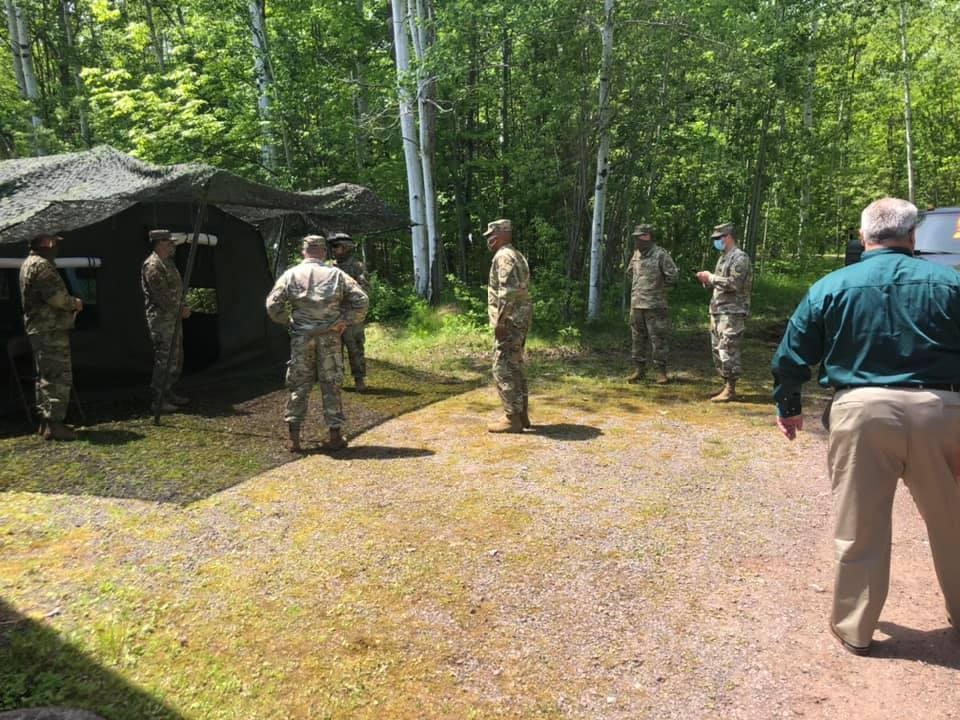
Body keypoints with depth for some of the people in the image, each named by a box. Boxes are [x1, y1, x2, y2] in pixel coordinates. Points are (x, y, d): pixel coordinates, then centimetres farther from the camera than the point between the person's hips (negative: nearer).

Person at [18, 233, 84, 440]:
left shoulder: (29, 264, 19)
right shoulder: (42, 265, -14)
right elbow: (55, 296, -23)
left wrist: (69, 303, 14)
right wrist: (74, 303, -5)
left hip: (38, 328, 11)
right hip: (51, 329, -11)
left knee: (46, 376, 15)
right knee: (59, 376, -9)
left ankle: (46, 422, 21)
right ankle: (54, 424, -9)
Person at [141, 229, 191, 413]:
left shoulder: (168, 262, 15)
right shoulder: (152, 265, -16)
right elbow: (162, 296, -20)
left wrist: (182, 308, 9)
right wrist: (180, 310, -12)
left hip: (173, 317, 10)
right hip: (161, 318, -10)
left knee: (176, 358, 16)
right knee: (164, 360, -7)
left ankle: (168, 394, 27)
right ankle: (158, 401, -1)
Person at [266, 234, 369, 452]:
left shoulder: (291, 275, 1)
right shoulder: (336, 274, 1)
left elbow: (273, 305, -3)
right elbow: (361, 300, -3)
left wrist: (287, 322, 12)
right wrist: (347, 321, 6)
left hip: (301, 338, 0)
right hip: (329, 337, 0)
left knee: (298, 386, 9)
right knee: (331, 386, 7)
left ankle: (294, 438, 11)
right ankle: (335, 436, 13)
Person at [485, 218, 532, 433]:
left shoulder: (504, 256, -13)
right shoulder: (516, 255, 19)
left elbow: (508, 291, -23)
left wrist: (500, 321, -22)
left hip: (510, 321, -10)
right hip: (520, 319, 10)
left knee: (503, 369, -6)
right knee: (515, 367, 15)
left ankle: (512, 419, -3)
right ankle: (521, 414, 22)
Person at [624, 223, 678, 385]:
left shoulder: (661, 254, -9)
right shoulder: (636, 254, 11)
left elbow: (672, 276, -10)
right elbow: (629, 273, 28)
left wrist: (658, 289, 0)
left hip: (655, 305, -6)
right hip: (636, 304, 6)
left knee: (658, 339, -3)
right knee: (638, 339, 10)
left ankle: (661, 372, 4)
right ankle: (639, 369, 18)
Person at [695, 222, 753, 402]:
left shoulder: (740, 258, -10)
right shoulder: (723, 258, 19)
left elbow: (734, 284, -21)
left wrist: (712, 277, -15)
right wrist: (707, 280, 5)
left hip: (732, 313, -10)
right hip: (718, 312, 10)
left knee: (728, 351, -9)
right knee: (717, 350, 12)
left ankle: (731, 390, -4)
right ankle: (726, 385, 21)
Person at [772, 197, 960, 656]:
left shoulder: (831, 287, 3)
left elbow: (791, 357, 5)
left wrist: (787, 407, 18)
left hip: (863, 410, -1)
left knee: (860, 527, 8)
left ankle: (854, 629, 20)